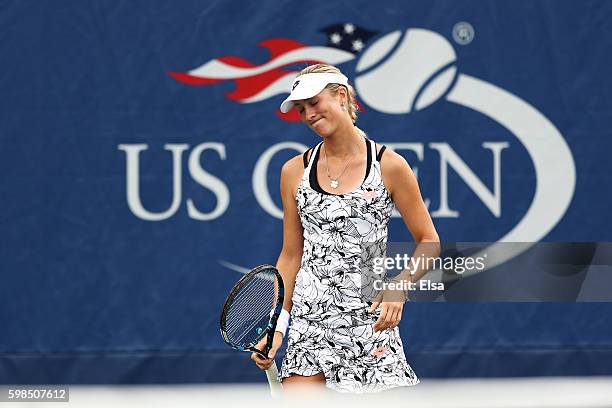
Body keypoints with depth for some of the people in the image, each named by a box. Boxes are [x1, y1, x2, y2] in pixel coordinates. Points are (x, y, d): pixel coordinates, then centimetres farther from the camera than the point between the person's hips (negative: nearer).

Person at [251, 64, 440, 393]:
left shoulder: (389, 166, -1)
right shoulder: (295, 171, 8)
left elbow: (428, 242, 3)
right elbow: (291, 255, 13)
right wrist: (276, 324, 5)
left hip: (370, 318, -3)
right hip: (309, 321, 3)